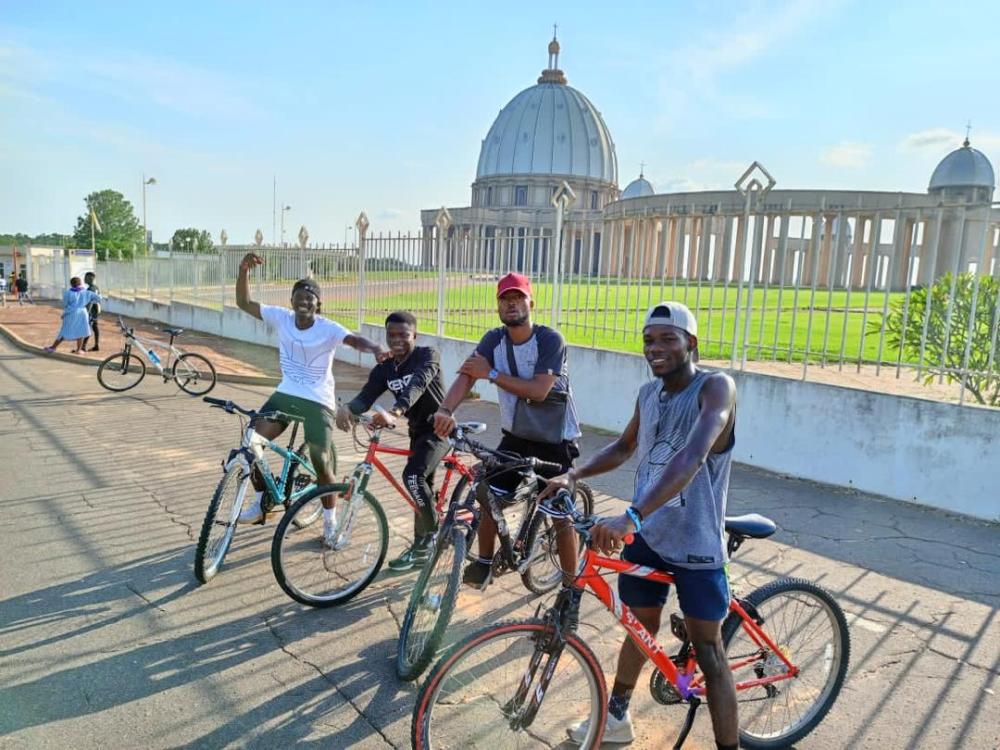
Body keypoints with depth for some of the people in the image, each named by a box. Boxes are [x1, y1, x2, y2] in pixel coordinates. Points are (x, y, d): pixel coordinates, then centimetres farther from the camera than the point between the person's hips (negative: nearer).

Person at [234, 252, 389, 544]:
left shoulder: (328, 329, -16)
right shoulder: (281, 318, -4)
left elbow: (355, 340, -33)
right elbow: (244, 303, -4)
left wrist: (376, 349, -56)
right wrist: (244, 270, -19)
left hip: (318, 401, -4)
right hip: (285, 395, 4)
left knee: (321, 463, -2)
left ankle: (330, 520, 21)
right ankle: (261, 501, 15)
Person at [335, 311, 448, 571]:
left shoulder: (427, 355, -18)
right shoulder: (383, 370, -1)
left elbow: (417, 385, -37)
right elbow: (365, 397, -14)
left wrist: (394, 413, -54)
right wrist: (346, 407, -38)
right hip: (418, 430, 7)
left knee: (413, 475, -25)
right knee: (422, 487, 15)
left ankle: (435, 533, -5)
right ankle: (422, 546, 29)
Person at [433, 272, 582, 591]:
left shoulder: (550, 339, -19)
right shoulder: (494, 339, -5)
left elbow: (538, 390, -28)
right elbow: (466, 375, -18)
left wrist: (491, 374, -22)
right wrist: (445, 411, -36)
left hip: (555, 439, -4)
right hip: (515, 435, 5)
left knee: (562, 514, 1)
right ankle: (484, 563, 26)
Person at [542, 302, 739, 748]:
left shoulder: (716, 388, -19)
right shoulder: (648, 393, 3)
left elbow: (692, 457, -35)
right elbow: (623, 448, 19)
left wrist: (629, 516, -46)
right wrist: (573, 475, 2)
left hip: (695, 543, -6)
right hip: (646, 535, 7)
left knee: (708, 654, 5)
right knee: (641, 627, 23)